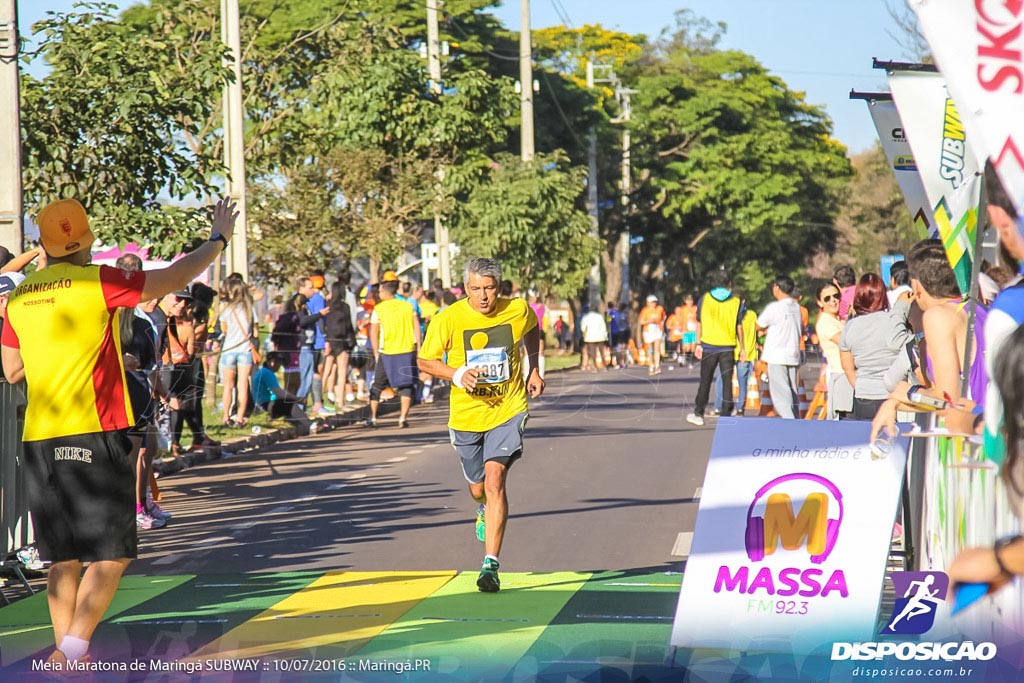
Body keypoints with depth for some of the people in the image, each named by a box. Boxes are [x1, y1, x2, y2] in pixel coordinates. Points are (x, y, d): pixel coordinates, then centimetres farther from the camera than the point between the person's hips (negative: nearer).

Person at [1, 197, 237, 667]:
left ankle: (65, 650, 10)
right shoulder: (97, 282, -6)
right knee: (112, 553, -2)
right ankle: (74, 647, -14)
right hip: (95, 434, -6)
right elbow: (174, 278, 0)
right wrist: (218, 239, 16)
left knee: (63, 557, 12)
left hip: (39, 439, 6)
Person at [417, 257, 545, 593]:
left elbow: (532, 331, 17)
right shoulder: (448, 319, -13)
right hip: (466, 415, 2)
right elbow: (425, 361, -2)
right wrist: (457, 374, -19)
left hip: (508, 412, -1)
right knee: (479, 488, 16)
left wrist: (534, 370, 11)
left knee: (495, 480, -20)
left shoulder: (518, 311, -8)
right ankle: (486, 509, 57)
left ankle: (490, 564, -18)